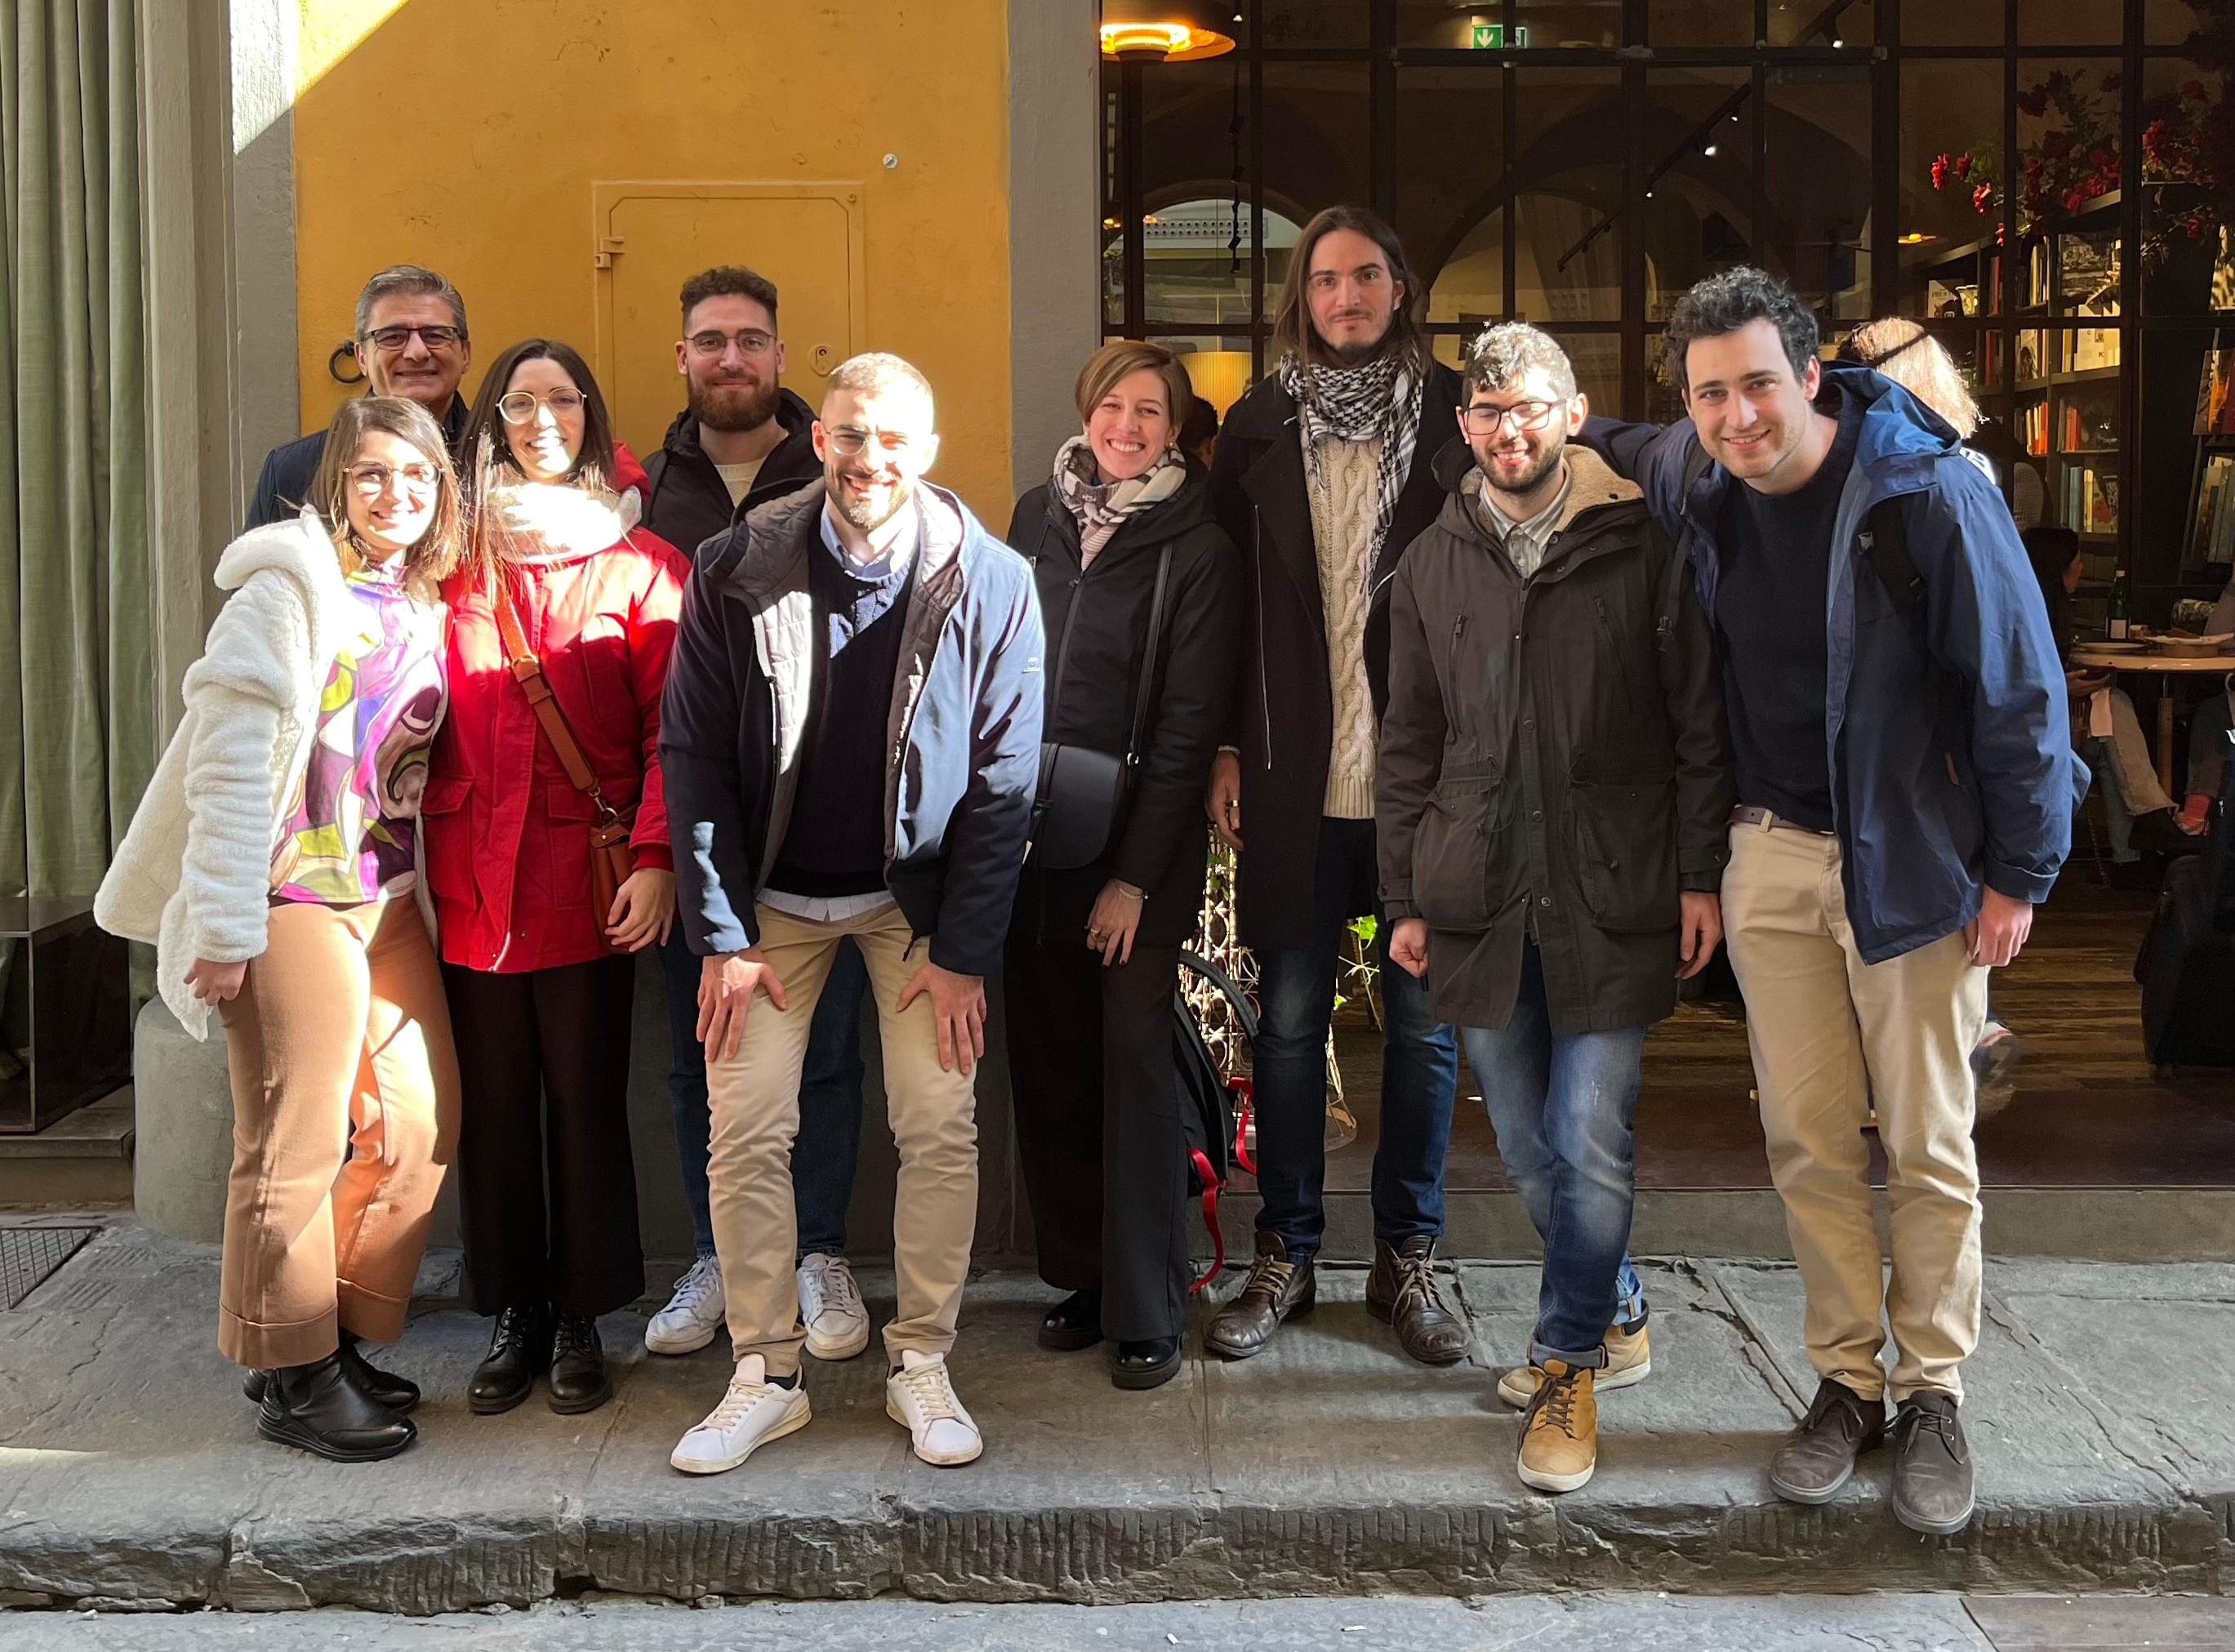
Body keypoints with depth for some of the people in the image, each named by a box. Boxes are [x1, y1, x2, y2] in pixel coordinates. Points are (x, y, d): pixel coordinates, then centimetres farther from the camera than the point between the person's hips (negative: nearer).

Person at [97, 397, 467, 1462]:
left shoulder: (425, 607, 12)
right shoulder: (288, 590, -9)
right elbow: (229, 760, -14)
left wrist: (427, 895, 9)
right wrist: (223, 925, -16)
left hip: (391, 901, 7)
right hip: (295, 898, -7)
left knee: (424, 1123, 8)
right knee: (297, 1143, -1)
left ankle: (341, 1339, 23)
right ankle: (293, 1376, 12)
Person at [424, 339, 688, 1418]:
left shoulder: (640, 564, 3)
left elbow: (672, 728, -2)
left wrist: (655, 859, -13)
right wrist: (412, 854, 3)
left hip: (587, 881, -2)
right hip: (471, 877, 2)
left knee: (585, 1100, 3)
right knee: (492, 1105, 7)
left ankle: (581, 1325, 15)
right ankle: (513, 1320, 20)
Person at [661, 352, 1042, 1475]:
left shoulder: (990, 583, -12)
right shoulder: (736, 571, -10)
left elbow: (1003, 781, -8)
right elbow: (693, 755, -6)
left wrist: (963, 951, -10)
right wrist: (721, 937, -9)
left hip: (919, 894, 0)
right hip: (773, 896, 1)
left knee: (940, 1126, -5)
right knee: (746, 1129, -3)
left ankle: (921, 1363, 13)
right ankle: (765, 1375, 12)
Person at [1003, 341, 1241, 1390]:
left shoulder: (1197, 549, -6)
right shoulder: (1037, 517, 8)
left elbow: (1188, 726, -8)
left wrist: (1136, 876, -12)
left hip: (1137, 844, -4)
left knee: (1135, 1061, -4)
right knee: (1047, 1059, 7)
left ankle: (1147, 1311, 5)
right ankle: (1078, 1275, 21)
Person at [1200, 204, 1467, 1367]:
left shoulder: (1457, 416, 2)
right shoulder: (1259, 427, 6)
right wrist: (1226, 748, 1)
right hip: (1296, 775, 1)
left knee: (1424, 1020, 7)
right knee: (1288, 1017, 7)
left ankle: (1407, 1256, 20)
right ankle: (1284, 1255, 20)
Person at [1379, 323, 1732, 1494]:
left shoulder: (1639, 548, -1)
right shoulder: (1432, 565, 9)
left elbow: (1699, 726, 1)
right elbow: (1409, 743, 13)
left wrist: (1699, 876, -5)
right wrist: (1405, 896, 9)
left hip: (1612, 901, -3)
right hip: (1479, 901, 4)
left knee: (1589, 1145, -6)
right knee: (1531, 1151, 11)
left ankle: (1569, 1362, 11)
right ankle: (1615, 1320, 32)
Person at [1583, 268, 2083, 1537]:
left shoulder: (1930, 492, -17)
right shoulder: (1692, 481, -2)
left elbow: (2018, 684, -12)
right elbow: (1607, 443, 25)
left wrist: (2018, 873, -10)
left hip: (1913, 859, -4)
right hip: (1775, 854, 4)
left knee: (1928, 1147, 5)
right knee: (1808, 1139, 9)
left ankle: (1935, 1392, 20)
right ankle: (1849, 1380, 23)